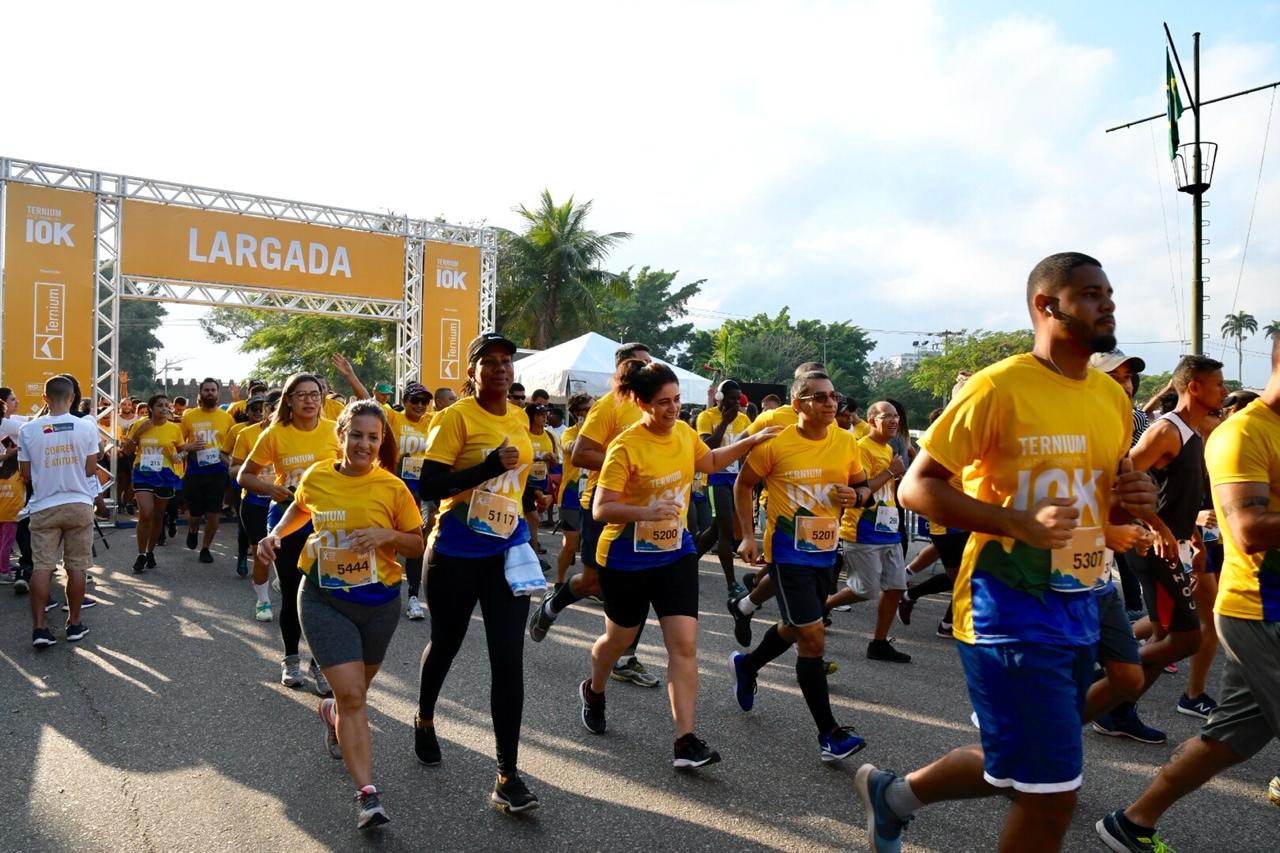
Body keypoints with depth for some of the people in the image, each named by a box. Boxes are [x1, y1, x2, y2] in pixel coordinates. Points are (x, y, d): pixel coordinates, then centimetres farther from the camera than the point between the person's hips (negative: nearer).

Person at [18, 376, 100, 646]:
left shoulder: (28, 429, -5)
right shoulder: (87, 427, -7)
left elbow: (26, 474, 1)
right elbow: (91, 470, -2)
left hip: (44, 507, 0)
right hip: (79, 504, 0)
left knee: (42, 566, 4)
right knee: (76, 566, 7)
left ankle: (39, 628, 1)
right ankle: (74, 624, 15)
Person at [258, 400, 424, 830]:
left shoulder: (392, 487, -10)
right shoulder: (315, 477, -5)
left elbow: (417, 544, -3)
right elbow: (299, 508, 18)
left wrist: (388, 535, -21)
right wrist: (277, 533, 2)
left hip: (379, 602, 1)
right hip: (324, 600, -1)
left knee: (356, 690, 21)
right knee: (352, 696, -10)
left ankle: (331, 714, 57)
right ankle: (367, 794, -5)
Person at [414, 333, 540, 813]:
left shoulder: (520, 418, 6)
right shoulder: (457, 416, -12)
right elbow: (428, 487, -20)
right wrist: (489, 467, -27)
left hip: (507, 552, 4)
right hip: (457, 554, -3)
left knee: (508, 660, -4)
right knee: (446, 644, 18)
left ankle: (508, 775, 4)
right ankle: (425, 720, 48)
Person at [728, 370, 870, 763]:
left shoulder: (846, 442, -3)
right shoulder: (775, 443, -14)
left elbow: (862, 485, 11)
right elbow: (743, 484, -1)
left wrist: (856, 495, -13)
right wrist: (747, 535, -6)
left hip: (826, 551, 6)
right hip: (788, 552, -6)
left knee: (794, 628, 23)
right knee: (813, 639, -9)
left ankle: (746, 665, 51)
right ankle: (829, 734, 1)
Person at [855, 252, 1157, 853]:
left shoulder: (1113, 397, 9)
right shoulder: (999, 387, -14)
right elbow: (915, 487, -15)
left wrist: (1133, 504, -2)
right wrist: (1019, 523, -25)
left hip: (1079, 606, 8)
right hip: (1010, 608, -8)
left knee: (1017, 767, 20)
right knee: (1052, 790, -5)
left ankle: (893, 793, 42)